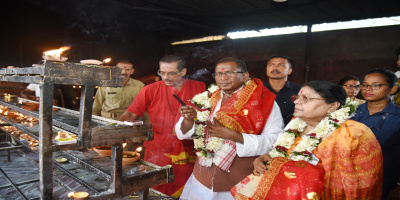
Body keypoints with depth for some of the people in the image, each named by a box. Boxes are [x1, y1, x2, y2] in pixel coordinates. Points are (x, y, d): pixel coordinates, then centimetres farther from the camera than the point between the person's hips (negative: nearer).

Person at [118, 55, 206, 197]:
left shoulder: (199, 88, 0)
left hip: (187, 153, 1)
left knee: (182, 193, 10)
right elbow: (131, 114, -3)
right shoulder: (151, 90, 0)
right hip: (157, 152, 0)